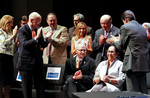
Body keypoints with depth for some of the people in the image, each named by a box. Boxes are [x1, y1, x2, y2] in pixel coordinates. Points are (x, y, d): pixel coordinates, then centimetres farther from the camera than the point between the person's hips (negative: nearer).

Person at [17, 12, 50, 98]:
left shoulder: (38, 29, 8)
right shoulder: (22, 30, -9)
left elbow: (43, 45, 10)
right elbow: (24, 44, -23)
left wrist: (46, 39, -10)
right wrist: (36, 38, -29)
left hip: (38, 62, 5)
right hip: (26, 62, -5)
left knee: (40, 87, 6)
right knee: (27, 88, 4)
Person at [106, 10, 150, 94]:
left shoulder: (125, 27, -4)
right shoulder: (142, 28, 17)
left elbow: (121, 46, 0)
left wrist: (115, 41, 22)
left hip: (132, 63, -7)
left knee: (133, 91, -5)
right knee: (143, 90, 11)